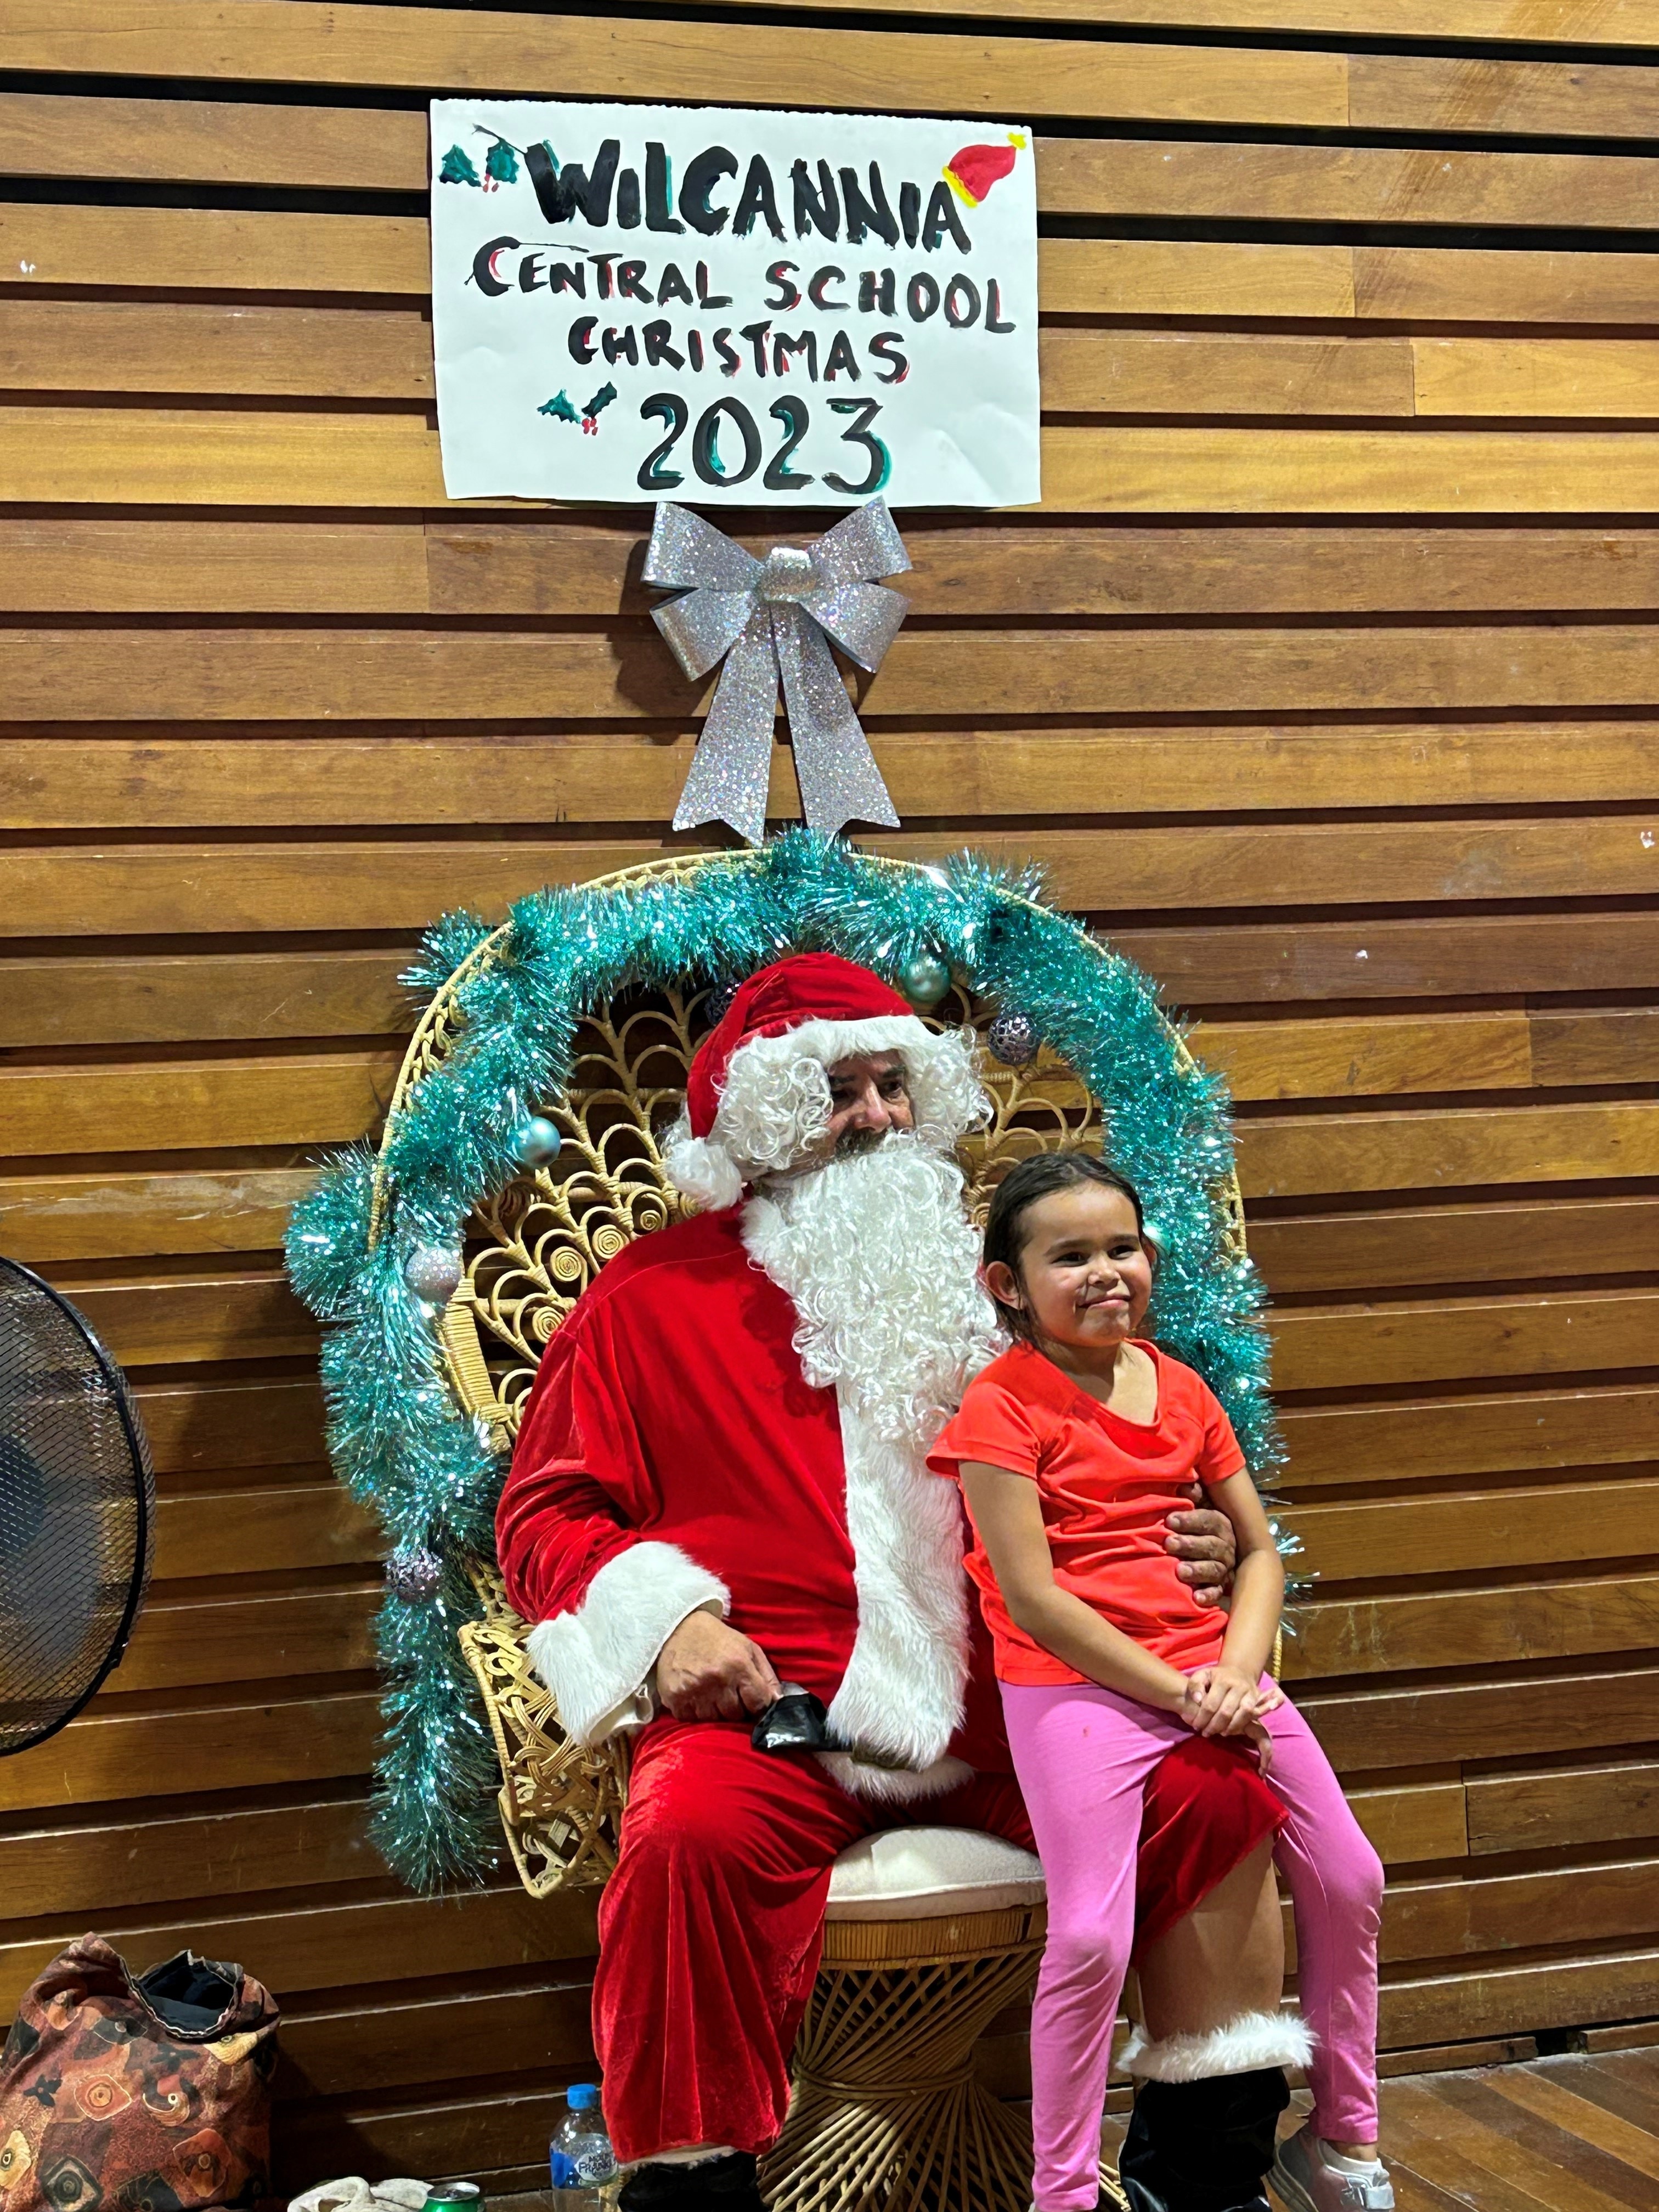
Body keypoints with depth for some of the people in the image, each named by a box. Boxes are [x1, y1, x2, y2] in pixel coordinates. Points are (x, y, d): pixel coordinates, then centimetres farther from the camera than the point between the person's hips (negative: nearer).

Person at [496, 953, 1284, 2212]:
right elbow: (549, 1514, 7)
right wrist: (667, 1621, -11)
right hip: (774, 1708, -3)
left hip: (1001, 1707, 3)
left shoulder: (969, 1282, 21)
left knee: (1216, 1786, -18)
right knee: (695, 1832, -35)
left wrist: (1182, 1549, 7)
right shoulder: (655, 1297, 11)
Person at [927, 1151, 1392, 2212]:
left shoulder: (1181, 1387, 11)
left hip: (1213, 1673, 6)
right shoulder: (1003, 1404, -7)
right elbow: (1031, 1596, -14)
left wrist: (1237, 1670, -6)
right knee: (1092, 1939, -18)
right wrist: (1175, 1692, -16)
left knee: (1351, 1882, 6)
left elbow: (1260, 1550, 13)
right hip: (1073, 1685, -6)